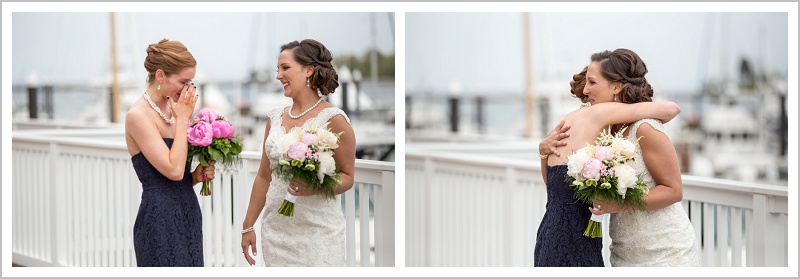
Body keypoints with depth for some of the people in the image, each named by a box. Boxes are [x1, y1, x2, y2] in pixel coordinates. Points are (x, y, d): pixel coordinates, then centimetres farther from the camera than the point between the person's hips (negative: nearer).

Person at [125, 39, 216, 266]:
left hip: (188, 218, 8)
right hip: (161, 222, -8)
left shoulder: (171, 109, 11)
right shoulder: (138, 115, -12)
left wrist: (198, 175, -1)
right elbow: (173, 170, -20)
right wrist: (182, 119, -11)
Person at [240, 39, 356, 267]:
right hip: (276, 228, 5)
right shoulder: (275, 117, 10)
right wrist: (248, 226, 15)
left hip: (317, 231, -5)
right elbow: (264, 176, 15)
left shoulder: (332, 119, -7)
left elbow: (347, 177, -5)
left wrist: (316, 188, -24)